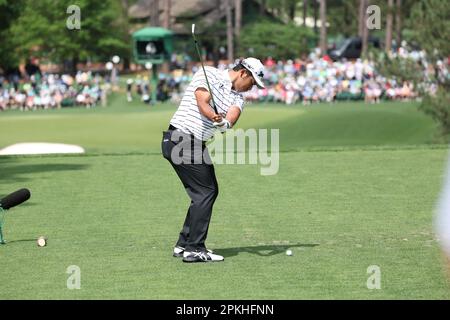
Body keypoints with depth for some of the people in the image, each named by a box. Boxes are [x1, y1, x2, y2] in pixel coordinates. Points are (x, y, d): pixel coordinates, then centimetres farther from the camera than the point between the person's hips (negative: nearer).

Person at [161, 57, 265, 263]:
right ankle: (194, 249, -9)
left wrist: (224, 123, -31)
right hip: (180, 140, -9)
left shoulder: (238, 97, 13)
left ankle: (184, 244, 22)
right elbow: (202, 103, -20)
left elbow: (232, 117, -9)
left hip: (197, 145, 9)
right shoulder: (208, 74, -5)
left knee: (209, 191, 13)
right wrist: (214, 116, -38)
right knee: (205, 192, -11)